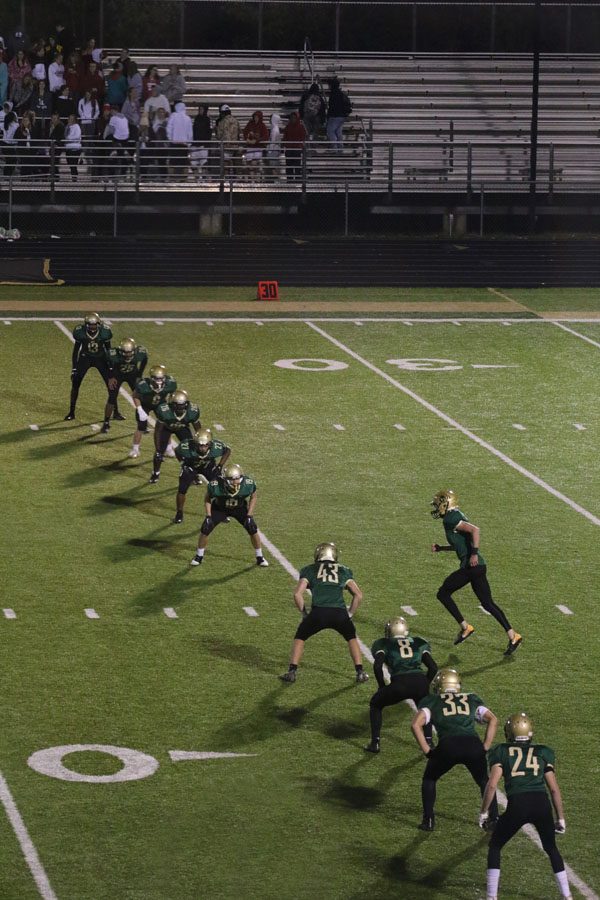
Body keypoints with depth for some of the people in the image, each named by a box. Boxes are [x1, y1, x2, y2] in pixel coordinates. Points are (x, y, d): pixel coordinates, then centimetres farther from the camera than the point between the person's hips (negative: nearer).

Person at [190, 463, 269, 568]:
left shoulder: (248, 484, -33)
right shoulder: (215, 486, -35)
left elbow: (253, 497, -9)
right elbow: (207, 499, -11)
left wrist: (249, 516, -15)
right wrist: (208, 516, -18)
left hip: (240, 508, 1)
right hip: (219, 508, -1)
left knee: (253, 529, -10)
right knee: (205, 530, -10)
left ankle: (260, 558, 12)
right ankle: (199, 557, 14)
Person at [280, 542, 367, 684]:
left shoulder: (309, 570, 19)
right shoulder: (344, 571, 24)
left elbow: (297, 594, 8)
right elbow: (358, 595, 17)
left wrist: (304, 613, 19)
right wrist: (350, 614, 25)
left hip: (319, 613, -1)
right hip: (340, 613, 1)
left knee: (300, 637, 23)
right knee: (351, 638, 29)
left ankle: (292, 672, 15)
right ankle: (360, 672, 22)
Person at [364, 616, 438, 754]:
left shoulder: (384, 644, 18)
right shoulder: (418, 643, 25)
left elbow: (377, 666, 1)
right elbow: (433, 667, 16)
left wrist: (382, 687, 13)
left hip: (399, 683, -2)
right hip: (420, 681, 2)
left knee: (376, 704, 27)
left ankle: (375, 743, 20)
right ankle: (429, 741, 22)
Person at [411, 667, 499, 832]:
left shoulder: (431, 701, 23)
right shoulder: (471, 699, 30)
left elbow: (416, 724, 6)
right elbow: (493, 720, 19)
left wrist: (427, 751, 11)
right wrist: (485, 747, 19)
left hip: (448, 746, -2)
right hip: (473, 744, 2)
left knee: (429, 779, 26)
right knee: (484, 781, 30)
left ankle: (428, 821, 22)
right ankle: (494, 819, 24)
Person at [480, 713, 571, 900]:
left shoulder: (501, 752, 14)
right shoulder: (542, 752, 20)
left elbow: (492, 784, 2)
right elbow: (554, 789, 18)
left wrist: (484, 812, 12)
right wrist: (560, 818, 26)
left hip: (517, 805, -2)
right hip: (542, 804, 2)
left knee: (495, 847, 20)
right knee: (551, 848, 26)